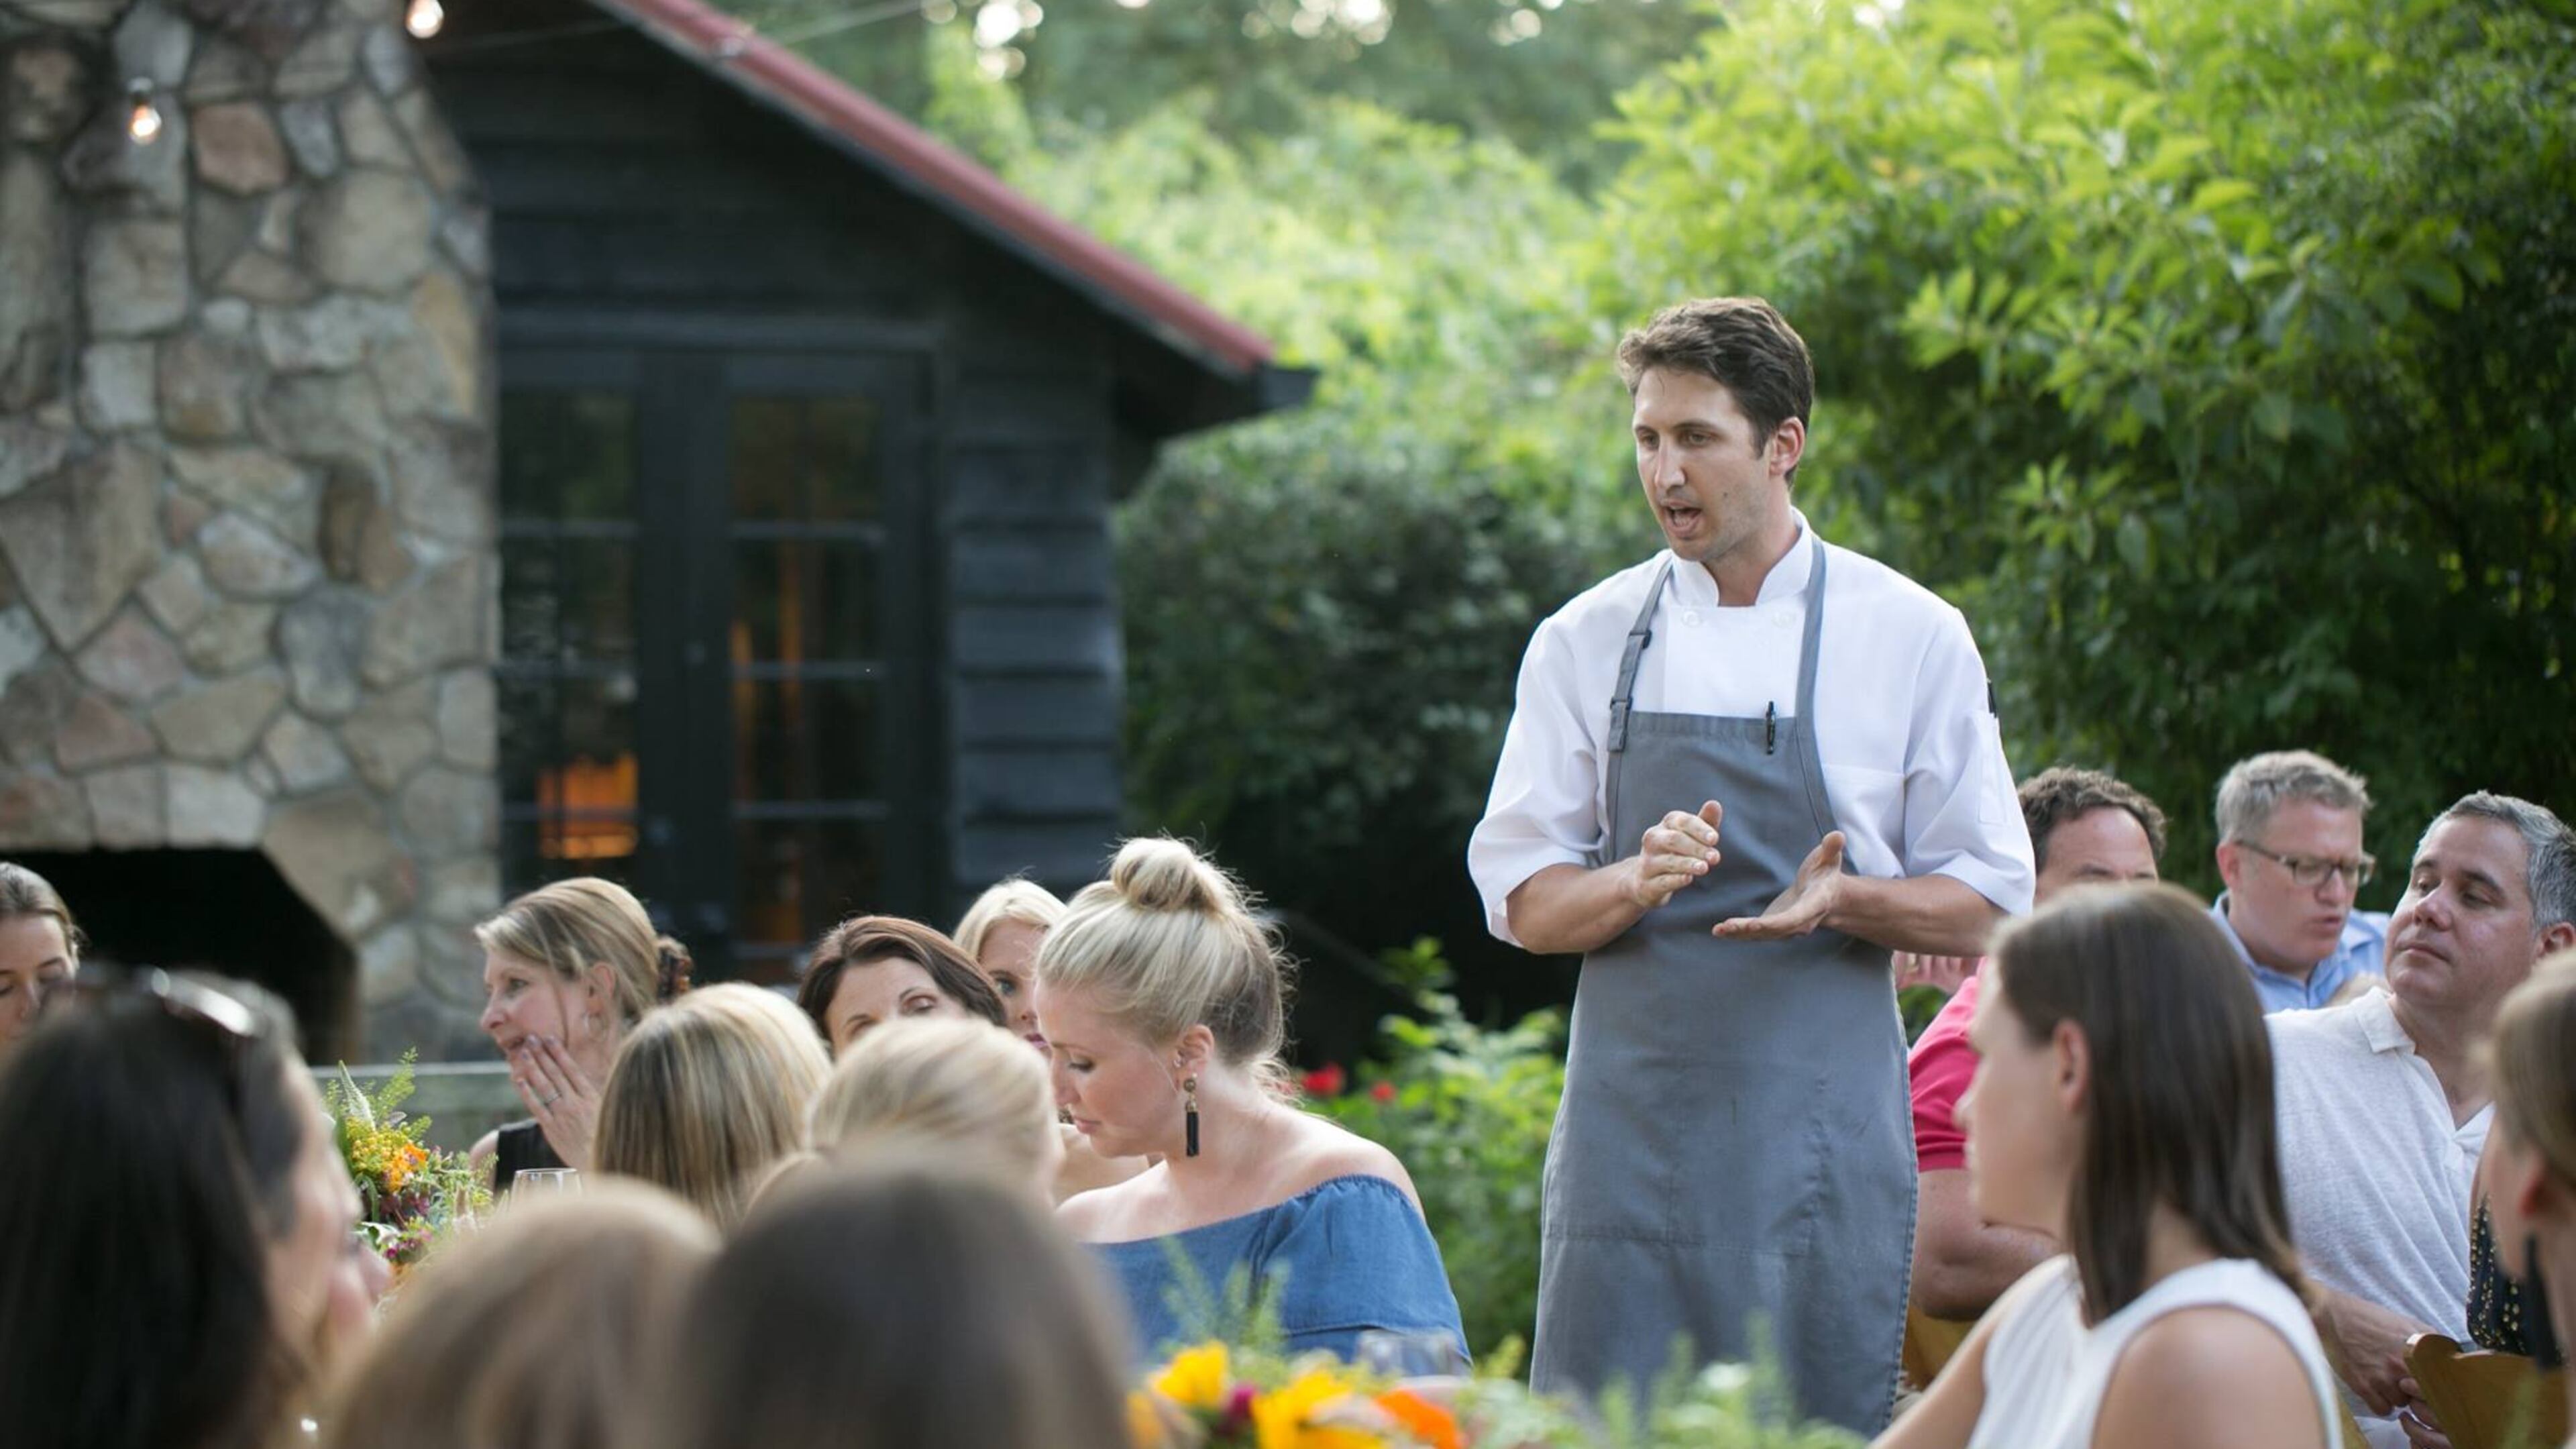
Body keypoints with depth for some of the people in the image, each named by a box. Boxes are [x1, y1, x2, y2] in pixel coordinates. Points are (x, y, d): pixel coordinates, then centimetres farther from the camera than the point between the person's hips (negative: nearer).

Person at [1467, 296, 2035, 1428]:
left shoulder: (1911, 636, 2)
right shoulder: (1587, 640, 7)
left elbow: (1983, 907, 4)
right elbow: (1521, 899, 7)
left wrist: (1841, 900, -16)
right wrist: (1641, 880, -14)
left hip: (1819, 1120, -1)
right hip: (1630, 1112, 1)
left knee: (1819, 1420, -2)